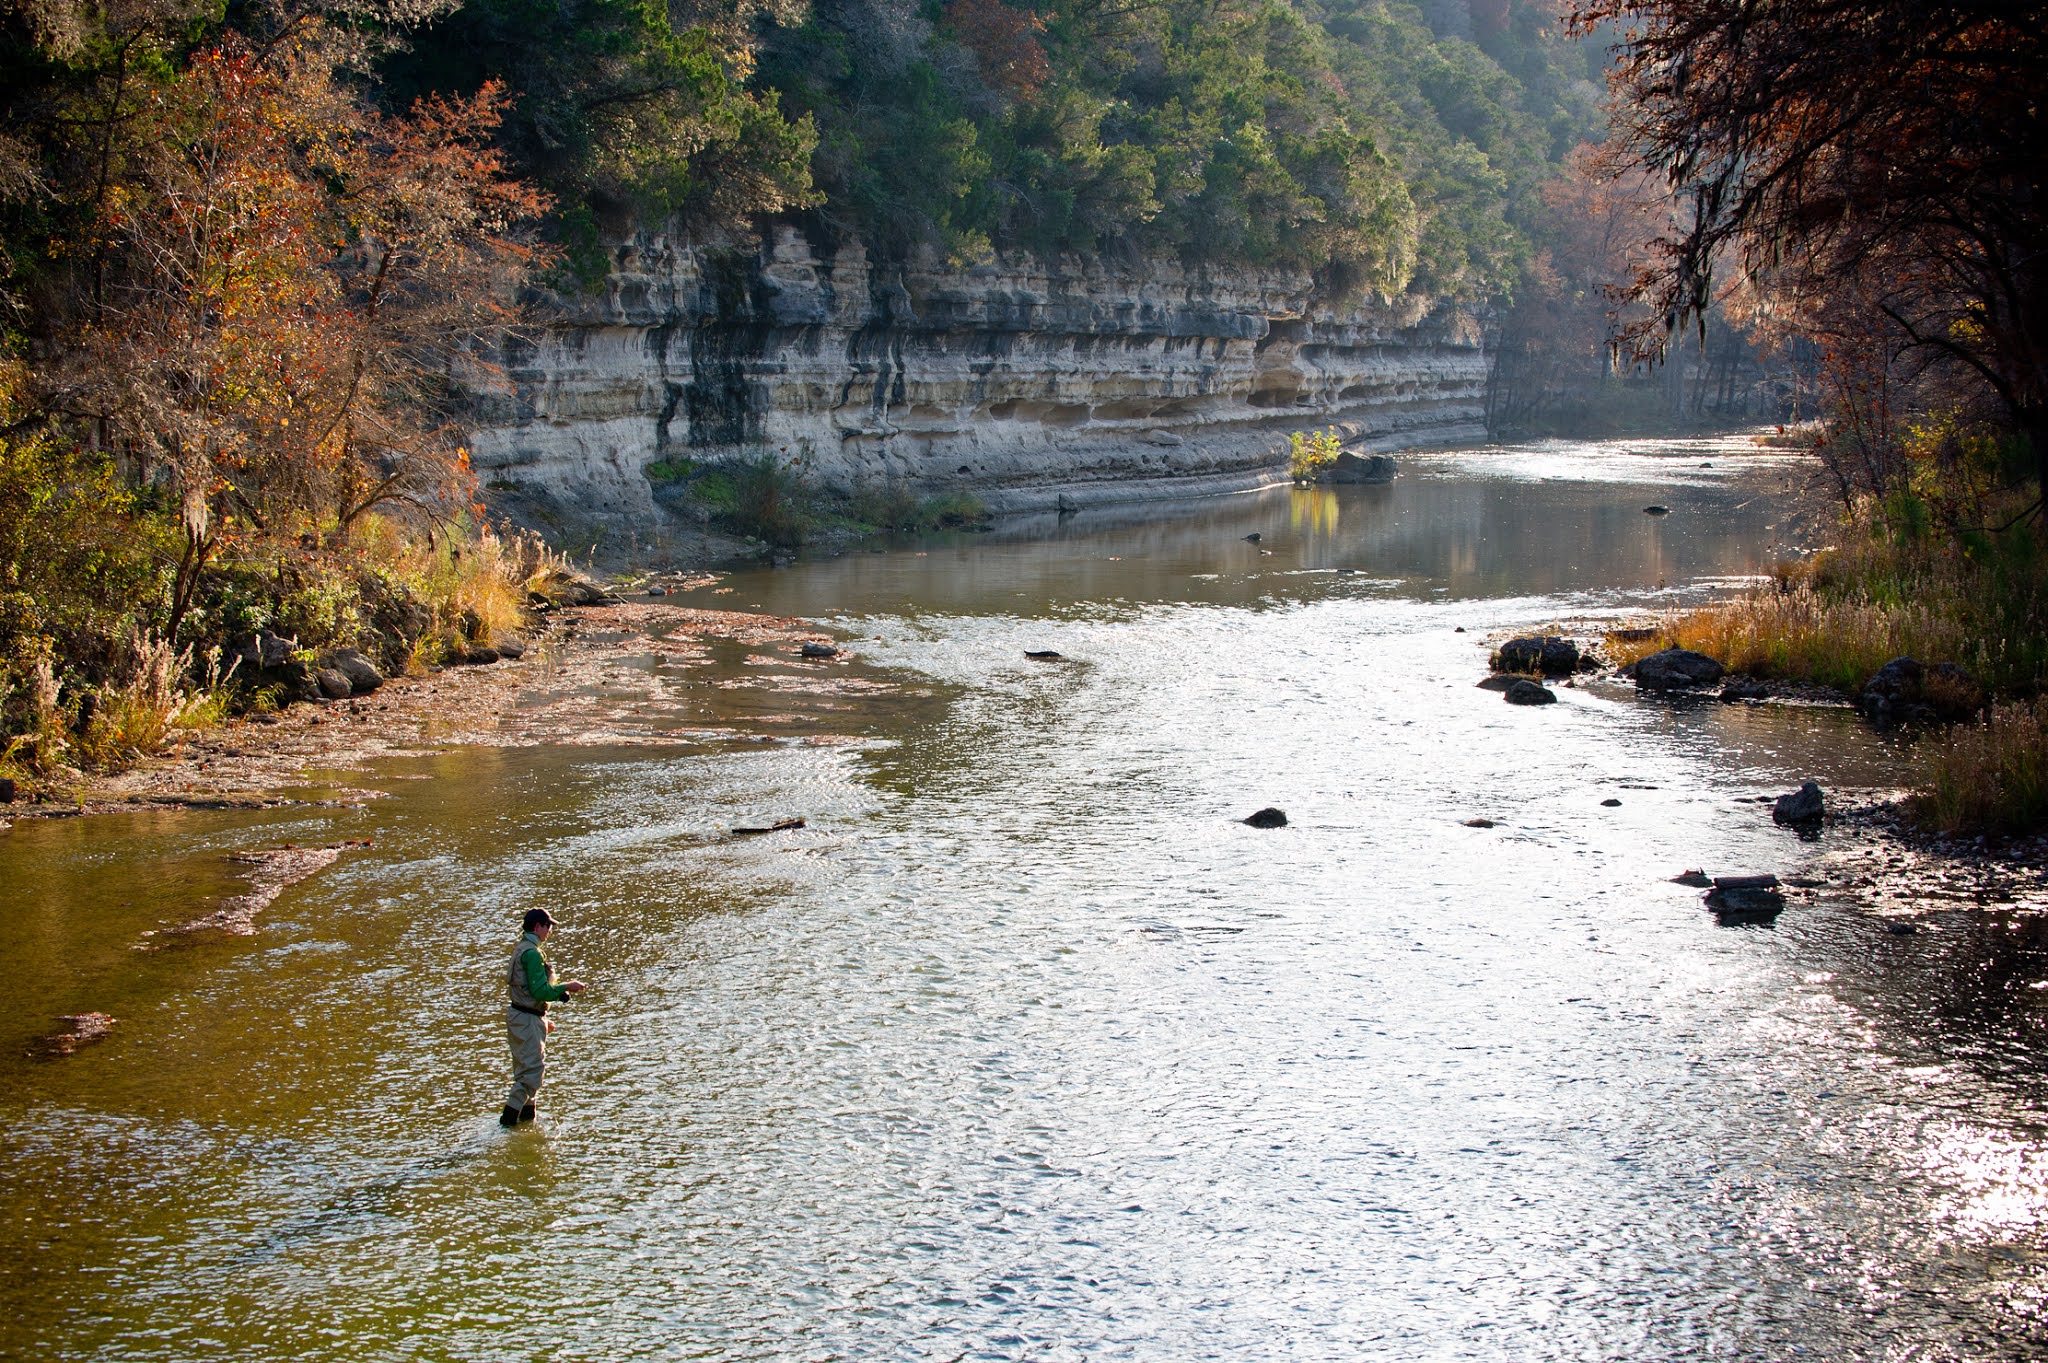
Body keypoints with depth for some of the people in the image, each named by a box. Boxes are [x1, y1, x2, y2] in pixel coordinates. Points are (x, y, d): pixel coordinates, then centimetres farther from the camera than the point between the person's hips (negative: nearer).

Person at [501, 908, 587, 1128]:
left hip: (519, 1016, 10)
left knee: (525, 1067, 17)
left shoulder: (521, 949, 14)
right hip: (528, 1019, -10)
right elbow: (539, 991, -23)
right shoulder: (531, 953, -18)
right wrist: (566, 987, -12)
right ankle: (509, 1118, -7)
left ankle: (528, 1113, 24)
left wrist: (544, 1019, 24)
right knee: (531, 1069, -8)